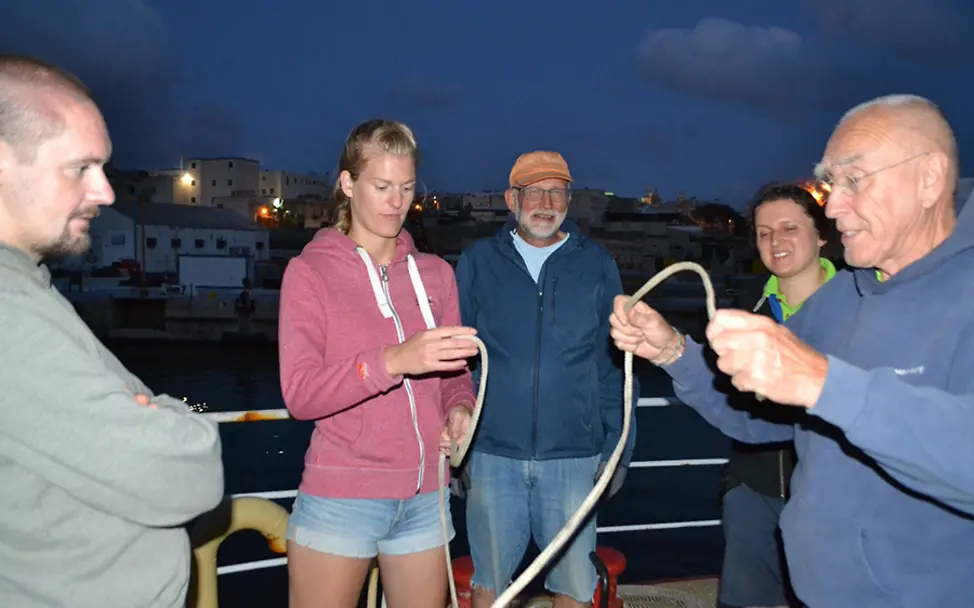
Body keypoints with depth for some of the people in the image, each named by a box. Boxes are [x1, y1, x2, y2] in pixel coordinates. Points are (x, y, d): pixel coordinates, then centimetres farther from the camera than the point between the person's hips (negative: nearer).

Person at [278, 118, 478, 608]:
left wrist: (459, 409, -13)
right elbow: (300, 394, -16)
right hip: (340, 499, -4)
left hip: (425, 498, 4)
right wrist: (392, 360, -30)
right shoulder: (309, 271, -6)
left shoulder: (435, 274, 7)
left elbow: (453, 375, 10)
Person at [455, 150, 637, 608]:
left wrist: (617, 447, 4)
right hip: (493, 452, 0)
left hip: (574, 456, 0)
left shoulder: (596, 265, 5)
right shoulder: (478, 261, 4)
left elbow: (615, 364, 7)